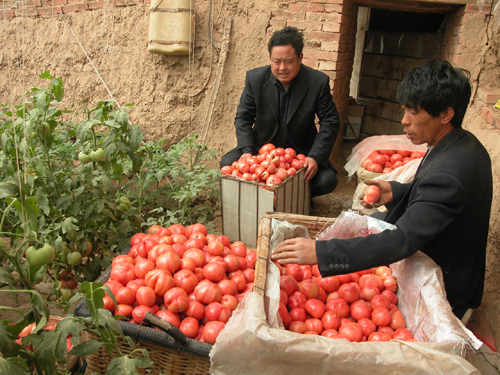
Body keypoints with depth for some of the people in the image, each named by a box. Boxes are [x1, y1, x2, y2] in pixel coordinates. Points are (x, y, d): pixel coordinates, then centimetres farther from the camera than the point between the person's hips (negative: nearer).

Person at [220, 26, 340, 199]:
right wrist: (247, 150, -19)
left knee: (327, 180, -23)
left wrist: (315, 156, -23)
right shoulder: (255, 78, -11)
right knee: (228, 163, -20)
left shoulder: (318, 82, -15)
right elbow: (243, 117, -4)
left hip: (302, 151, -1)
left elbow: (330, 122, -10)